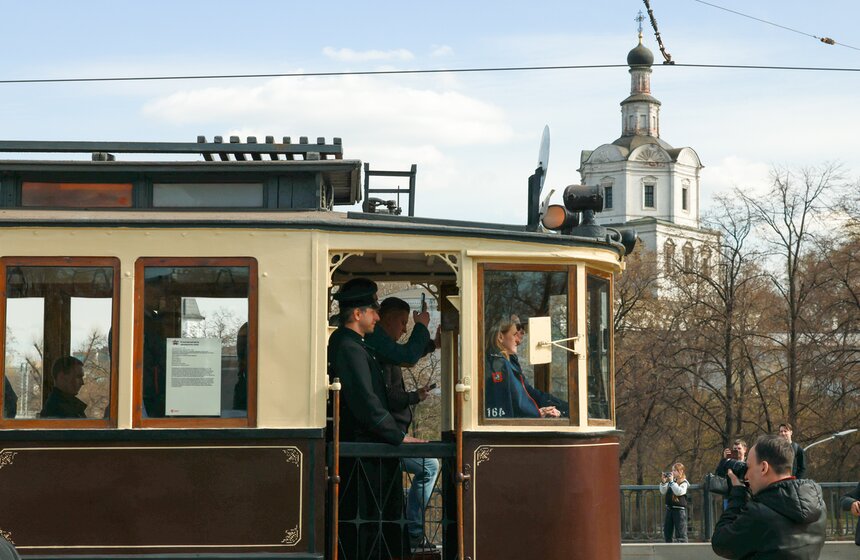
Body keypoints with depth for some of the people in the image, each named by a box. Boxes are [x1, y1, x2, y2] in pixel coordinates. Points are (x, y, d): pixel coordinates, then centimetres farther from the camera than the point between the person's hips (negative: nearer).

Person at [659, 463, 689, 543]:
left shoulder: (684, 483, -6)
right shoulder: (670, 481, 10)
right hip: (669, 508, 7)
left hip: (679, 509, -7)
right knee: (667, 531, 10)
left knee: (680, 532, -5)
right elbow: (663, 492, 7)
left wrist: (671, 481, -22)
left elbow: (679, 492, -23)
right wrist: (663, 482, -7)